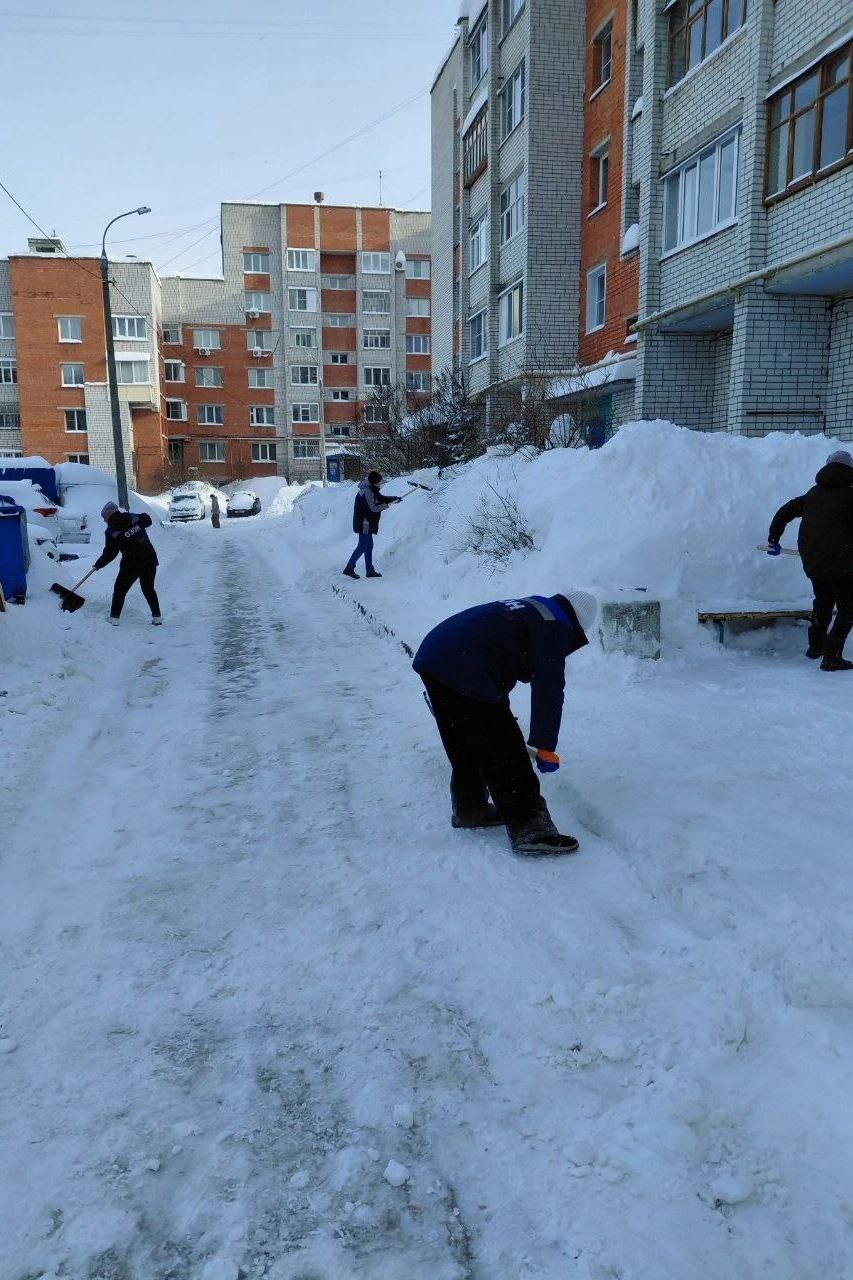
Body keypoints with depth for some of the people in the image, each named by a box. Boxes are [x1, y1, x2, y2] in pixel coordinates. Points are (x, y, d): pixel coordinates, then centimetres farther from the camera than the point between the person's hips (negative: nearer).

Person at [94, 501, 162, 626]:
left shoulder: (112, 531, -10)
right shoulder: (133, 518, 2)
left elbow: (110, 553, -5)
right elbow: (148, 520, 21)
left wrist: (99, 564, 9)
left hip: (131, 565, -5)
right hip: (150, 559, 5)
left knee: (120, 589, 12)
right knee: (149, 589, 19)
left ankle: (114, 617, 15)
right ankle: (156, 617, 16)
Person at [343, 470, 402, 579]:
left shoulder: (371, 490, 11)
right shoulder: (368, 492, -20)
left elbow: (381, 498, 23)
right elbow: (373, 508, -24)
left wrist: (394, 498, 10)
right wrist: (386, 505, -12)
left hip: (366, 524, 11)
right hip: (365, 524, -11)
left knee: (369, 546, 14)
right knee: (362, 546, -6)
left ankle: (370, 571, 20)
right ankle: (349, 568, -3)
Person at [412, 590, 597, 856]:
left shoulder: (527, 608, 28)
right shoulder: (555, 627, 1)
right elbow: (548, 691, -3)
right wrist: (546, 747, 3)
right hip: (468, 674, -9)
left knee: (466, 745, 23)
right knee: (504, 752, -2)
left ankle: (469, 810, 36)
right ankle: (528, 829, -1)